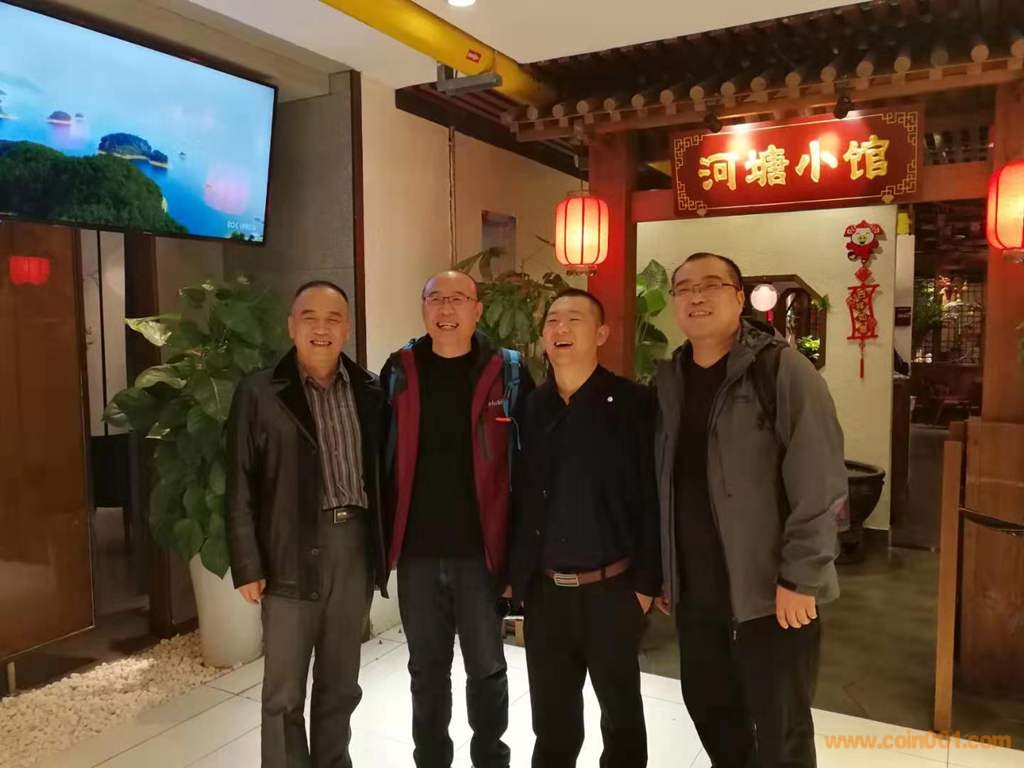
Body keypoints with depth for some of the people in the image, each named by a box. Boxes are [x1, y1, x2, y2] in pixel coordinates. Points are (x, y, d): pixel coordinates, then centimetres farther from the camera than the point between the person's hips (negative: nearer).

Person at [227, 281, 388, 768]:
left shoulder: (370, 391, 6)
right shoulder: (259, 393, -3)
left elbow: (382, 470, 9)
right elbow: (240, 488, -3)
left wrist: (385, 544, 5)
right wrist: (248, 566, -7)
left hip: (356, 546, 3)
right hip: (292, 551, -3)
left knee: (341, 684, 17)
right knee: (284, 692, 8)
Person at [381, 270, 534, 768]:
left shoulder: (508, 373, -4)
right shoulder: (399, 372, 2)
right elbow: (381, 458, 4)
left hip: (482, 550, -1)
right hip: (417, 551, 2)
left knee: (487, 668, 14)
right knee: (427, 669, 18)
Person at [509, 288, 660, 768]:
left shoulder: (632, 404, -9)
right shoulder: (532, 408, 3)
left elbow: (652, 498, -10)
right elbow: (520, 498, 6)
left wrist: (647, 582, -10)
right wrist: (515, 576, 5)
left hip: (611, 589, -3)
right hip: (544, 590, 4)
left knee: (621, 709, 16)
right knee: (550, 715, 18)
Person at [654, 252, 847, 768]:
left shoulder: (782, 369, -11)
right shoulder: (669, 380, 7)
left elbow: (819, 482, -16)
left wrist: (800, 578, -17)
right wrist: (664, 570, 12)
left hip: (771, 592, -5)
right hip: (694, 591, 6)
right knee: (709, 709, 19)